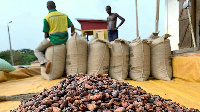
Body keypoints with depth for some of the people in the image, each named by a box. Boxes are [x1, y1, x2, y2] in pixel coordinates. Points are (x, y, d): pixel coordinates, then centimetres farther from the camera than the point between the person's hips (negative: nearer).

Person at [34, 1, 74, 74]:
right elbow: (72, 26, 3)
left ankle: (45, 62, -16)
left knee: (37, 51, 12)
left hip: (53, 40, -5)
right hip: (64, 41, 6)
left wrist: (46, 42, 14)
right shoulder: (64, 15, 8)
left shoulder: (46, 18, -4)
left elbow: (46, 34, -2)